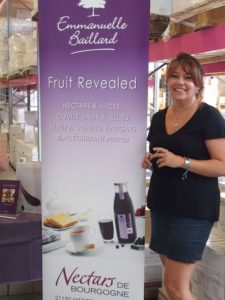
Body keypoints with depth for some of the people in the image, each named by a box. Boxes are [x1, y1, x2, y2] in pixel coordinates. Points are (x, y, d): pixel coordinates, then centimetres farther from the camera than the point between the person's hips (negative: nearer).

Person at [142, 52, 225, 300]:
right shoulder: (159, 117, 9)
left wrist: (181, 162, -24)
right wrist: (148, 160, 0)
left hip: (193, 210, -6)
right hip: (161, 205, 7)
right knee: (178, 279, 17)